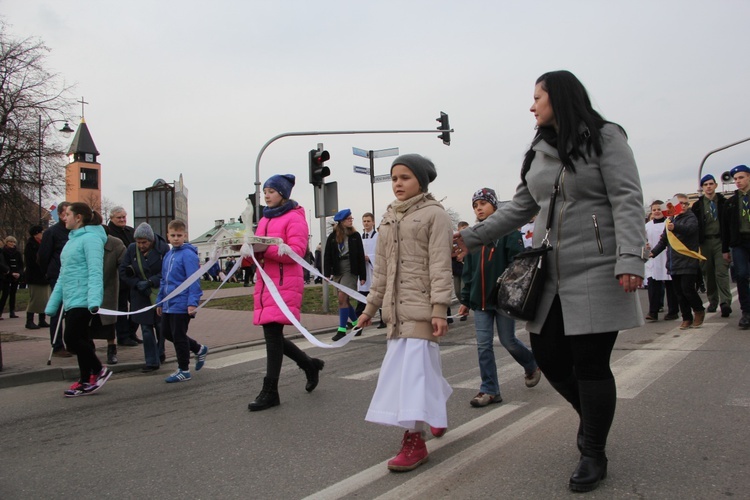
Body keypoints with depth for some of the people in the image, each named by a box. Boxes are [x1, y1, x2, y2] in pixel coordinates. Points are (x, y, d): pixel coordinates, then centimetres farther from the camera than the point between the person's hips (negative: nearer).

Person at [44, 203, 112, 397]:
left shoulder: (90, 238, -10)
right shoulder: (72, 239, 18)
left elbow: (95, 271, -20)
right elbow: (64, 274, 21)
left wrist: (94, 299, -30)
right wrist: (53, 303, 20)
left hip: (82, 300, -9)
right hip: (71, 299, 9)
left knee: (72, 339, -9)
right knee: (80, 340, 11)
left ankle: (99, 370, 7)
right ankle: (86, 381, 18)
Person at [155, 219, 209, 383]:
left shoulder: (188, 254, -13)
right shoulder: (168, 255, 12)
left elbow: (194, 281, -18)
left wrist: (193, 303, -23)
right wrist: (160, 301, 21)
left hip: (181, 304, -9)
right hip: (169, 304, 9)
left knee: (178, 336, 0)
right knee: (166, 332, 16)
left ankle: (184, 371, 16)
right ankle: (199, 349, 31)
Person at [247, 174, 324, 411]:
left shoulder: (294, 218, -3)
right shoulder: (265, 219, 21)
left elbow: (297, 251, -14)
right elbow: (260, 251, 20)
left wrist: (265, 248, -24)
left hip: (285, 283, -8)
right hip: (266, 281, 8)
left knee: (273, 332, -9)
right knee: (272, 335, 9)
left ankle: (270, 392, 0)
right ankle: (310, 364, 30)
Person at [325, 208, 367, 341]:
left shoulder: (355, 236, 0)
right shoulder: (332, 237, 4)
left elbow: (361, 257, 0)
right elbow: (327, 256, 3)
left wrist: (363, 276, -3)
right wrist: (327, 273, -6)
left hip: (350, 271, -3)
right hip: (337, 272, 3)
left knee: (342, 298, -14)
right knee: (344, 300, 10)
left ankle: (342, 330, -11)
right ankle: (356, 324, 28)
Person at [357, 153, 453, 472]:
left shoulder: (434, 214, -3)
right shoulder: (388, 218, 16)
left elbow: (440, 266, -10)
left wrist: (439, 308, -17)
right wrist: (371, 307, 17)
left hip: (421, 305, -6)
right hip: (395, 306, 7)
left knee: (415, 364, -10)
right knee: (401, 364, 11)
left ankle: (414, 440, -3)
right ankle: (434, 412, 35)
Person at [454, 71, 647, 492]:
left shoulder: (604, 137, -4)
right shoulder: (540, 151, 14)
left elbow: (627, 201, -12)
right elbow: (521, 207, 17)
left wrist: (630, 259, -23)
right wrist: (473, 237, 12)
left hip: (596, 272, -6)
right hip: (551, 274, 7)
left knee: (590, 362, -2)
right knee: (548, 353, 8)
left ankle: (594, 455, 19)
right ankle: (594, 416, 37)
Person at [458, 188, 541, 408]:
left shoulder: (508, 230, -6)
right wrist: (465, 300, 11)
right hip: (480, 300, 5)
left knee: (508, 340, 8)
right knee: (483, 346, 3)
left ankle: (532, 365, 37)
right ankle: (489, 390, 12)